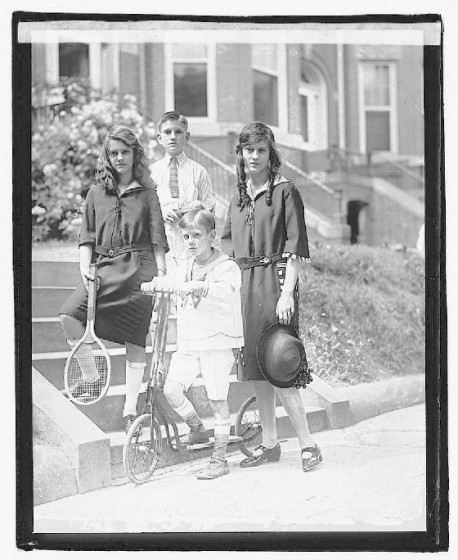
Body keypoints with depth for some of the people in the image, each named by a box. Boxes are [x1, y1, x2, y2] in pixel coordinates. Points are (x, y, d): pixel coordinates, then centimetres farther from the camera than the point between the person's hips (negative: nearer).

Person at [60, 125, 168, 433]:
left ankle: (130, 409, 9)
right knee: (70, 314, -21)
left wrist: (162, 275, -4)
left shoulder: (147, 193, 5)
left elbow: (158, 239, 3)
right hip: (104, 268, 3)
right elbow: (87, 236, 12)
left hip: (138, 269, -2)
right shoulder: (96, 193, 12)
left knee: (135, 342, 0)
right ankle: (88, 372, -2)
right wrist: (85, 266, -3)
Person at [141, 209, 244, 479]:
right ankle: (197, 429, 21)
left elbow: (226, 291, -27)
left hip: (217, 341, -6)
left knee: (218, 399, -2)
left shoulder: (227, 266, -8)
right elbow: (169, 281, 22)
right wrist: (153, 284, -1)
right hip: (187, 343, 6)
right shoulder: (186, 267, 13)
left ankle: (220, 459, 9)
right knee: (171, 389, -7)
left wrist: (199, 286, -44)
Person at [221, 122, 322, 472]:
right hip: (243, 285, 6)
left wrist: (287, 293, -17)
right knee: (254, 367, 8)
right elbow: (227, 246, 19)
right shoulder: (238, 199, 16)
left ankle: (307, 444, -4)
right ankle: (269, 443, 16)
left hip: (274, 282, -6)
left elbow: (295, 249, -9)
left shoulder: (285, 192, -3)